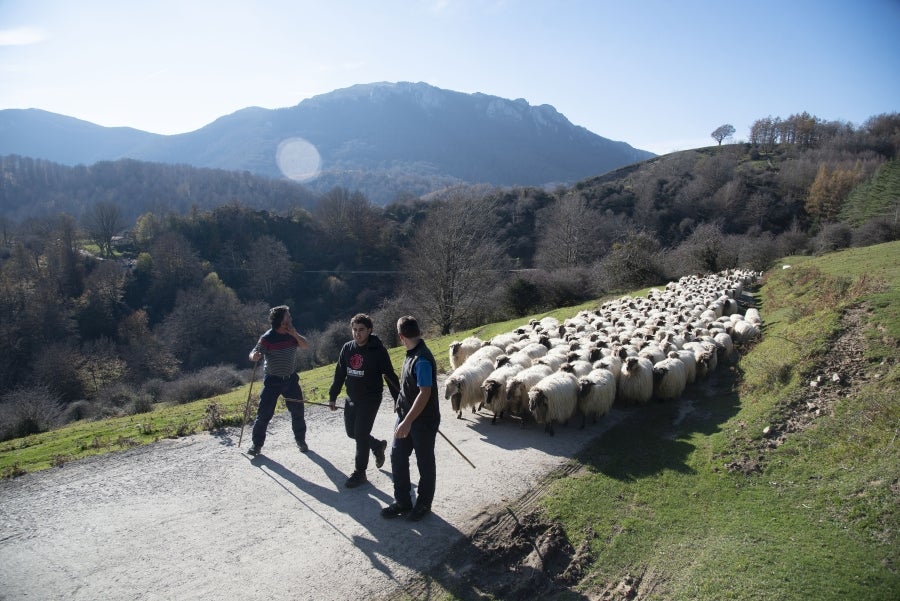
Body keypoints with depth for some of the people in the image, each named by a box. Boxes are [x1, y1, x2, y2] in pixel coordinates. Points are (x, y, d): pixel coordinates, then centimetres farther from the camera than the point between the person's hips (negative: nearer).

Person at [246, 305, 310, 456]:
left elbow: (306, 346, -7)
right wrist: (255, 356, -39)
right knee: (264, 413, -3)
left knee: (298, 412, 9)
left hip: (291, 379, 4)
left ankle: (301, 440, 28)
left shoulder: (292, 335, 1)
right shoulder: (267, 338, -13)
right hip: (273, 380, -4)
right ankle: (257, 444, 12)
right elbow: (253, 354, -15)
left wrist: (294, 334, -21)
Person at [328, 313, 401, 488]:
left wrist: (398, 398, -9)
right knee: (352, 432, 14)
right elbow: (339, 374, 10)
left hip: (370, 400, -6)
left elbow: (390, 375, -10)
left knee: (361, 435, -6)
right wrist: (332, 396, 12)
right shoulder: (347, 349, 1)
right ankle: (378, 446, 40)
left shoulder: (378, 350, -14)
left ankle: (359, 473, 9)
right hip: (352, 399, 6)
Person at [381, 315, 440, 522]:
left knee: (425, 462, 9)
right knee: (397, 457, 12)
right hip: (406, 416, 9)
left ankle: (423, 504, 26)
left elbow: (425, 393, -28)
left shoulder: (422, 359, -24)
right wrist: (399, 403, 27)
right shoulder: (411, 354, 4)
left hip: (424, 421, -9)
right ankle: (402, 502, 25)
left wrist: (407, 422, -31)